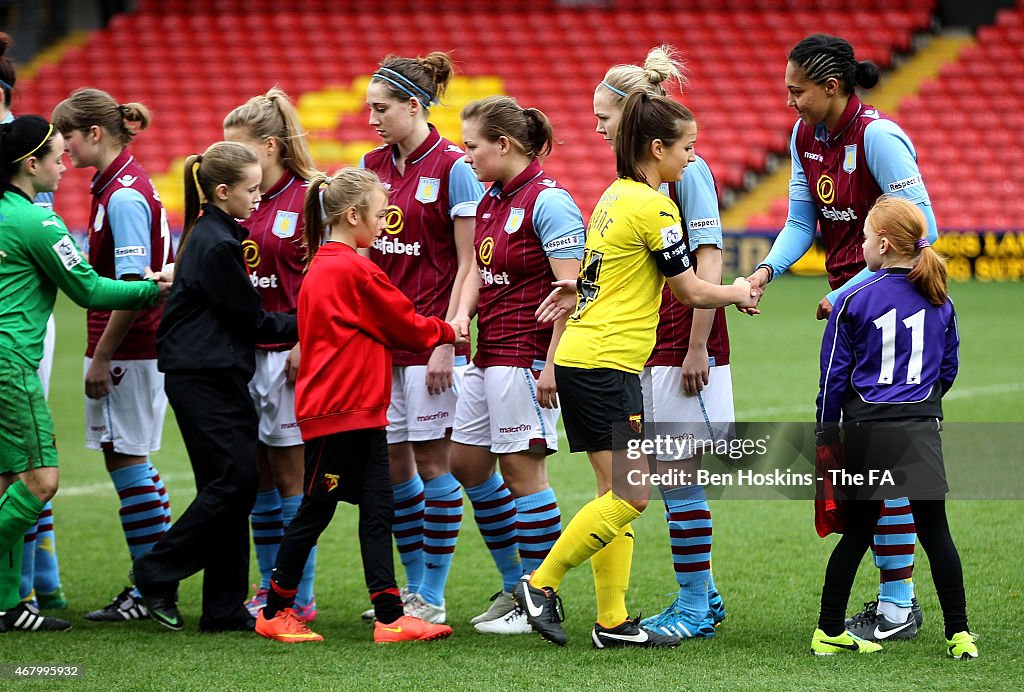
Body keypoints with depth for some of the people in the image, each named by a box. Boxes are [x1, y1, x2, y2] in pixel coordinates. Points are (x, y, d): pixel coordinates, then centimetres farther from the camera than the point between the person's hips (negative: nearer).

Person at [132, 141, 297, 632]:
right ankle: (157, 575, -2)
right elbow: (249, 320, -10)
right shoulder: (217, 245, -14)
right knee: (232, 481, -11)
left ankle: (225, 608, 7)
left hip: (216, 375, 10)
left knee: (232, 486, 7)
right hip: (203, 377, -10)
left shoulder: (212, 236, 16)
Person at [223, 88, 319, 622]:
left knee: (289, 474, -3)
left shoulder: (307, 199, -8)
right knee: (258, 476, 9)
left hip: (286, 353, -7)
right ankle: (269, 589, 17)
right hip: (243, 351, 7)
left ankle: (299, 597, 2)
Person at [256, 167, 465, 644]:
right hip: (338, 411, -9)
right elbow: (407, 326, -5)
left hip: (360, 413, 9)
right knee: (315, 511, 0)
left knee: (377, 511, 5)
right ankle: (275, 613, 10)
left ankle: (390, 618, 2)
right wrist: (447, 334, 12)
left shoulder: (322, 266, 14)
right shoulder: (354, 270, -15)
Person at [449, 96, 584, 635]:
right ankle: (515, 585, 24)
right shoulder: (490, 200, 12)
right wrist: (462, 315, 0)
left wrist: (553, 364, -20)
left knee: (523, 471, -5)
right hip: (488, 355, 10)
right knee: (467, 463, 13)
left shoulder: (548, 201, -14)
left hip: (527, 357, -10)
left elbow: (571, 288, -17)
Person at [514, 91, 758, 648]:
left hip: (580, 358, 10)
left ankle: (613, 622, 6)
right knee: (630, 496, -8)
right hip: (607, 364, -10)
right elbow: (690, 291, -4)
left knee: (617, 493, 8)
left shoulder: (614, 197, 14)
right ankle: (542, 584, -4)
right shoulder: (653, 206, -12)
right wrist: (738, 294, 9)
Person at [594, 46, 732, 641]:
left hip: (684, 349, -9)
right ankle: (704, 598, 21)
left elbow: (708, 263, -16)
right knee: (671, 477, 12)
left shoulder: (686, 171, -12)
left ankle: (693, 608, 2)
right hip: (649, 348, 9)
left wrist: (697, 348, -18)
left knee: (679, 475, -4)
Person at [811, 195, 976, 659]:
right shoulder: (940, 302, 6)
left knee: (857, 532, 9)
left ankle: (830, 631, 14)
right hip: (920, 429, 1)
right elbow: (949, 369, 16)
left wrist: (826, 435, 8)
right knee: (934, 530, 4)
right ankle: (959, 634, 0)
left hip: (866, 430, -1)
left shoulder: (854, 301, -4)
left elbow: (834, 376, -1)